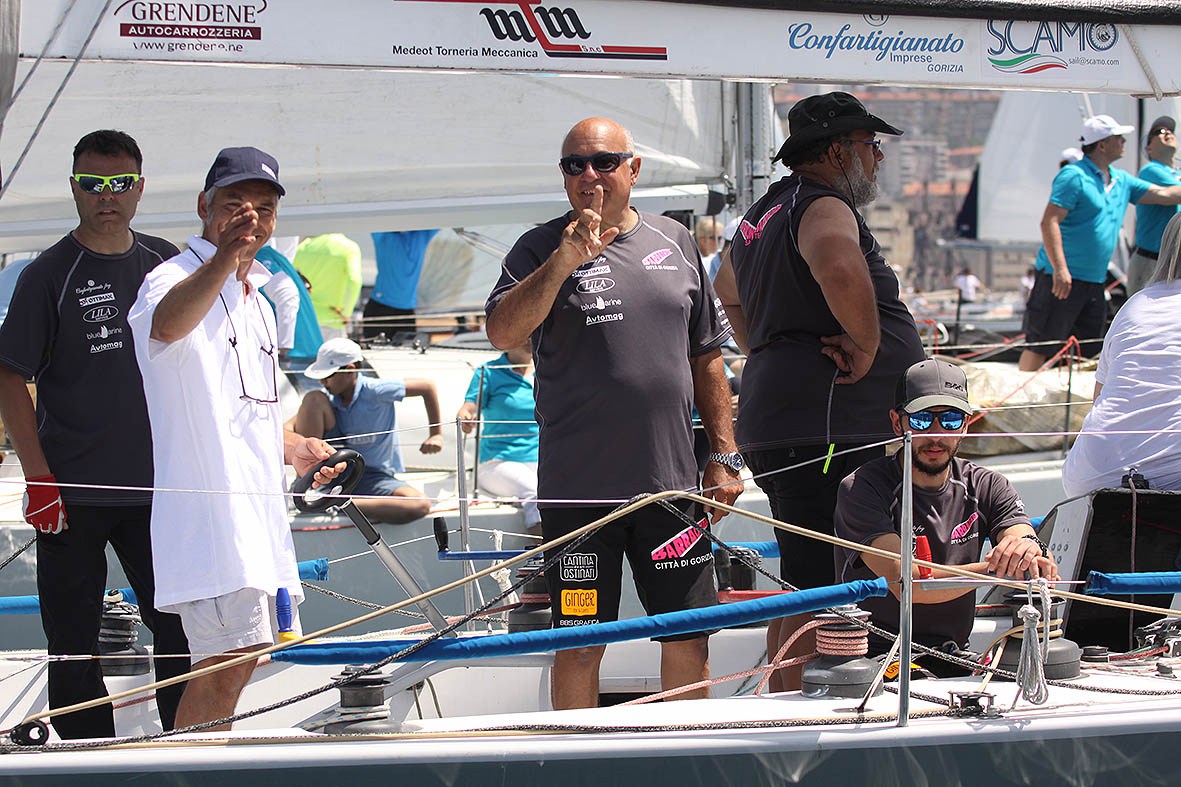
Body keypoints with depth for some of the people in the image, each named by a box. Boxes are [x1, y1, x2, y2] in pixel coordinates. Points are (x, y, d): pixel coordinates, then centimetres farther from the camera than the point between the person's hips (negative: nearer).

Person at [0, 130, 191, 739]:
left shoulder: (163, 262, 7)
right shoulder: (49, 275, -5)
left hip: (155, 484, 3)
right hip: (72, 494, -3)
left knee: (180, 626, 5)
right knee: (75, 642, 3)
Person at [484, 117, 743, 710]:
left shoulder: (674, 243, 11)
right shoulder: (543, 249, 0)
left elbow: (706, 357, 16)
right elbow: (502, 333, -17)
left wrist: (724, 455, 12)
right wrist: (564, 263, -27)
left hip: (672, 483, 3)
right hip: (579, 488, -3)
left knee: (689, 640, 7)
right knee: (579, 645, 3)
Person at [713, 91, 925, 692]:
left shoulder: (765, 212, 21)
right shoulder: (825, 207, -12)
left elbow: (730, 290, 41)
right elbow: (838, 266, -37)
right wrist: (867, 341, -22)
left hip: (774, 426, 11)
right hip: (828, 435, -11)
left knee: (802, 589, 17)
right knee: (822, 595, -11)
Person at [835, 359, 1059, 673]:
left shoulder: (986, 487, 7)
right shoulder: (862, 489, -7)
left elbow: (1047, 576, -7)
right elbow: (903, 582, -21)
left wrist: (1030, 548, -32)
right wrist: (993, 568, -32)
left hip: (953, 665, 5)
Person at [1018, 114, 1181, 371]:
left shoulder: (1122, 181, 15)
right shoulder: (1073, 176, -11)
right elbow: (1049, 222, -17)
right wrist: (1060, 268, -24)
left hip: (1095, 281, 9)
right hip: (1062, 277, -8)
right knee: (1041, 345, -8)